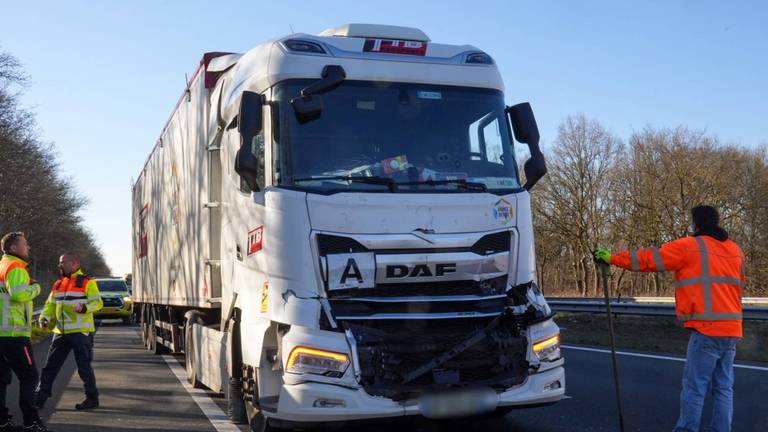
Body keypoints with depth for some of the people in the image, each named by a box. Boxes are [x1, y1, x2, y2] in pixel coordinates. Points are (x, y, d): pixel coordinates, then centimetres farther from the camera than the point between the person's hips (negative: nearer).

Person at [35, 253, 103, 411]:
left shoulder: (87, 282, -4)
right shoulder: (58, 284, 15)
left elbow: (97, 302, -12)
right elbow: (50, 304, 18)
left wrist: (84, 308, -31)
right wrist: (45, 318, -1)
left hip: (81, 332, -6)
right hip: (60, 333, 6)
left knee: (84, 367, 0)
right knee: (50, 366, 8)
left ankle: (92, 399, 12)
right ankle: (39, 399, 15)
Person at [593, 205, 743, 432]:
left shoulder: (689, 246, -4)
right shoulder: (735, 250, 15)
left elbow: (649, 258, -2)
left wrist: (612, 258, 6)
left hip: (707, 329, -7)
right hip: (732, 329, 7)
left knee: (694, 387, -2)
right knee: (724, 388, 10)